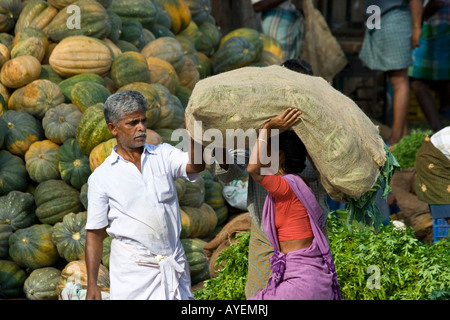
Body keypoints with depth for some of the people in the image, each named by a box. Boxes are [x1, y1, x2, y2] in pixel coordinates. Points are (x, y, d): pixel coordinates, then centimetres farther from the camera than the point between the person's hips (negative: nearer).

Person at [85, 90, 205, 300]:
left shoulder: (163, 155, 8)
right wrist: (91, 285, -5)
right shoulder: (101, 178, 1)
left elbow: (196, 165, -12)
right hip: (133, 268, -2)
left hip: (174, 265, 3)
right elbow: (94, 233, 1)